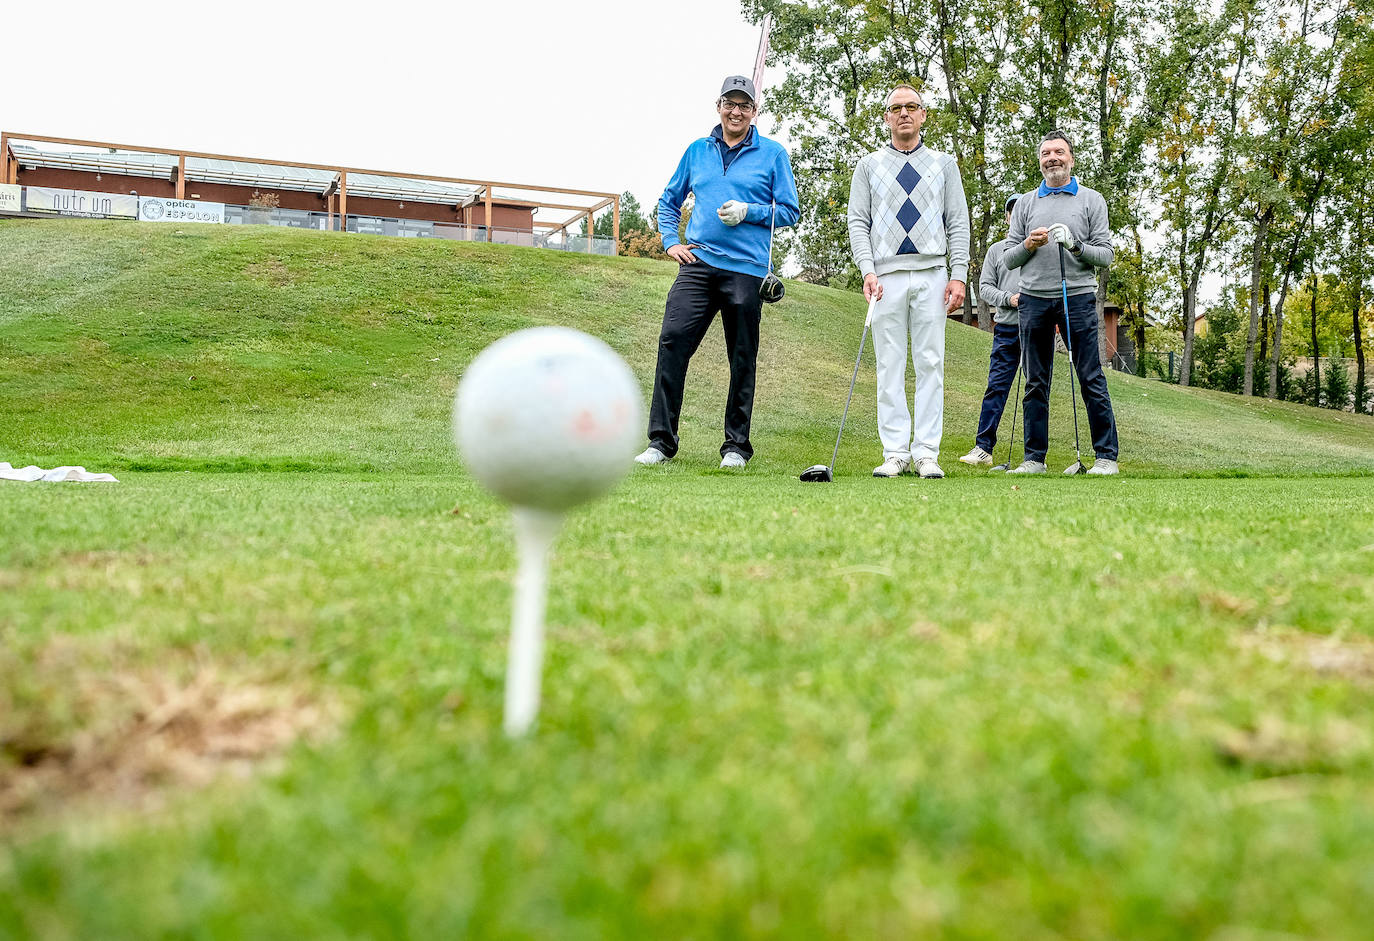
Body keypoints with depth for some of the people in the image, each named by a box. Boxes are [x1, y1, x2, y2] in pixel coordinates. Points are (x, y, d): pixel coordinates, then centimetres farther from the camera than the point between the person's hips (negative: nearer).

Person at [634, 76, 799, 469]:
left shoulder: (773, 153, 7)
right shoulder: (697, 150, 15)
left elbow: (789, 211, 5)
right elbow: (669, 200, 24)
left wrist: (748, 212, -10)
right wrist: (671, 241, 9)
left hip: (746, 269, -2)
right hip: (697, 263, 2)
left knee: (743, 358, 2)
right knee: (672, 340, -12)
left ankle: (736, 445, 13)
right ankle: (661, 440, -7)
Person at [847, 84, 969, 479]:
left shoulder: (944, 164, 15)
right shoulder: (869, 165, 14)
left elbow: (958, 223, 9)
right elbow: (858, 222, 6)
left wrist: (959, 275, -3)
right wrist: (868, 270, -8)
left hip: (932, 275, 1)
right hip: (887, 275, 0)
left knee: (930, 363, -3)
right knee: (889, 365, -2)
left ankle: (926, 454, 0)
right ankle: (895, 453, 1)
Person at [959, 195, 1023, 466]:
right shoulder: (996, 250, 15)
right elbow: (985, 286, 8)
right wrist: (1008, 299, -9)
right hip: (1006, 327, 1)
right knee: (996, 387, -4)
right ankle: (983, 447, -3)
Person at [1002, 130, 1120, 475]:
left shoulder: (1091, 200, 9)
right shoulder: (1025, 203, 15)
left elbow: (1105, 255, 3)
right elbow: (1008, 259, 13)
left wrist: (1075, 245, -14)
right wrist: (1028, 245, -7)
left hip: (1078, 297, -2)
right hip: (1034, 300, 3)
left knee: (1092, 380, -5)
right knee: (1035, 383, 4)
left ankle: (1107, 457, 0)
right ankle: (1034, 458, 9)